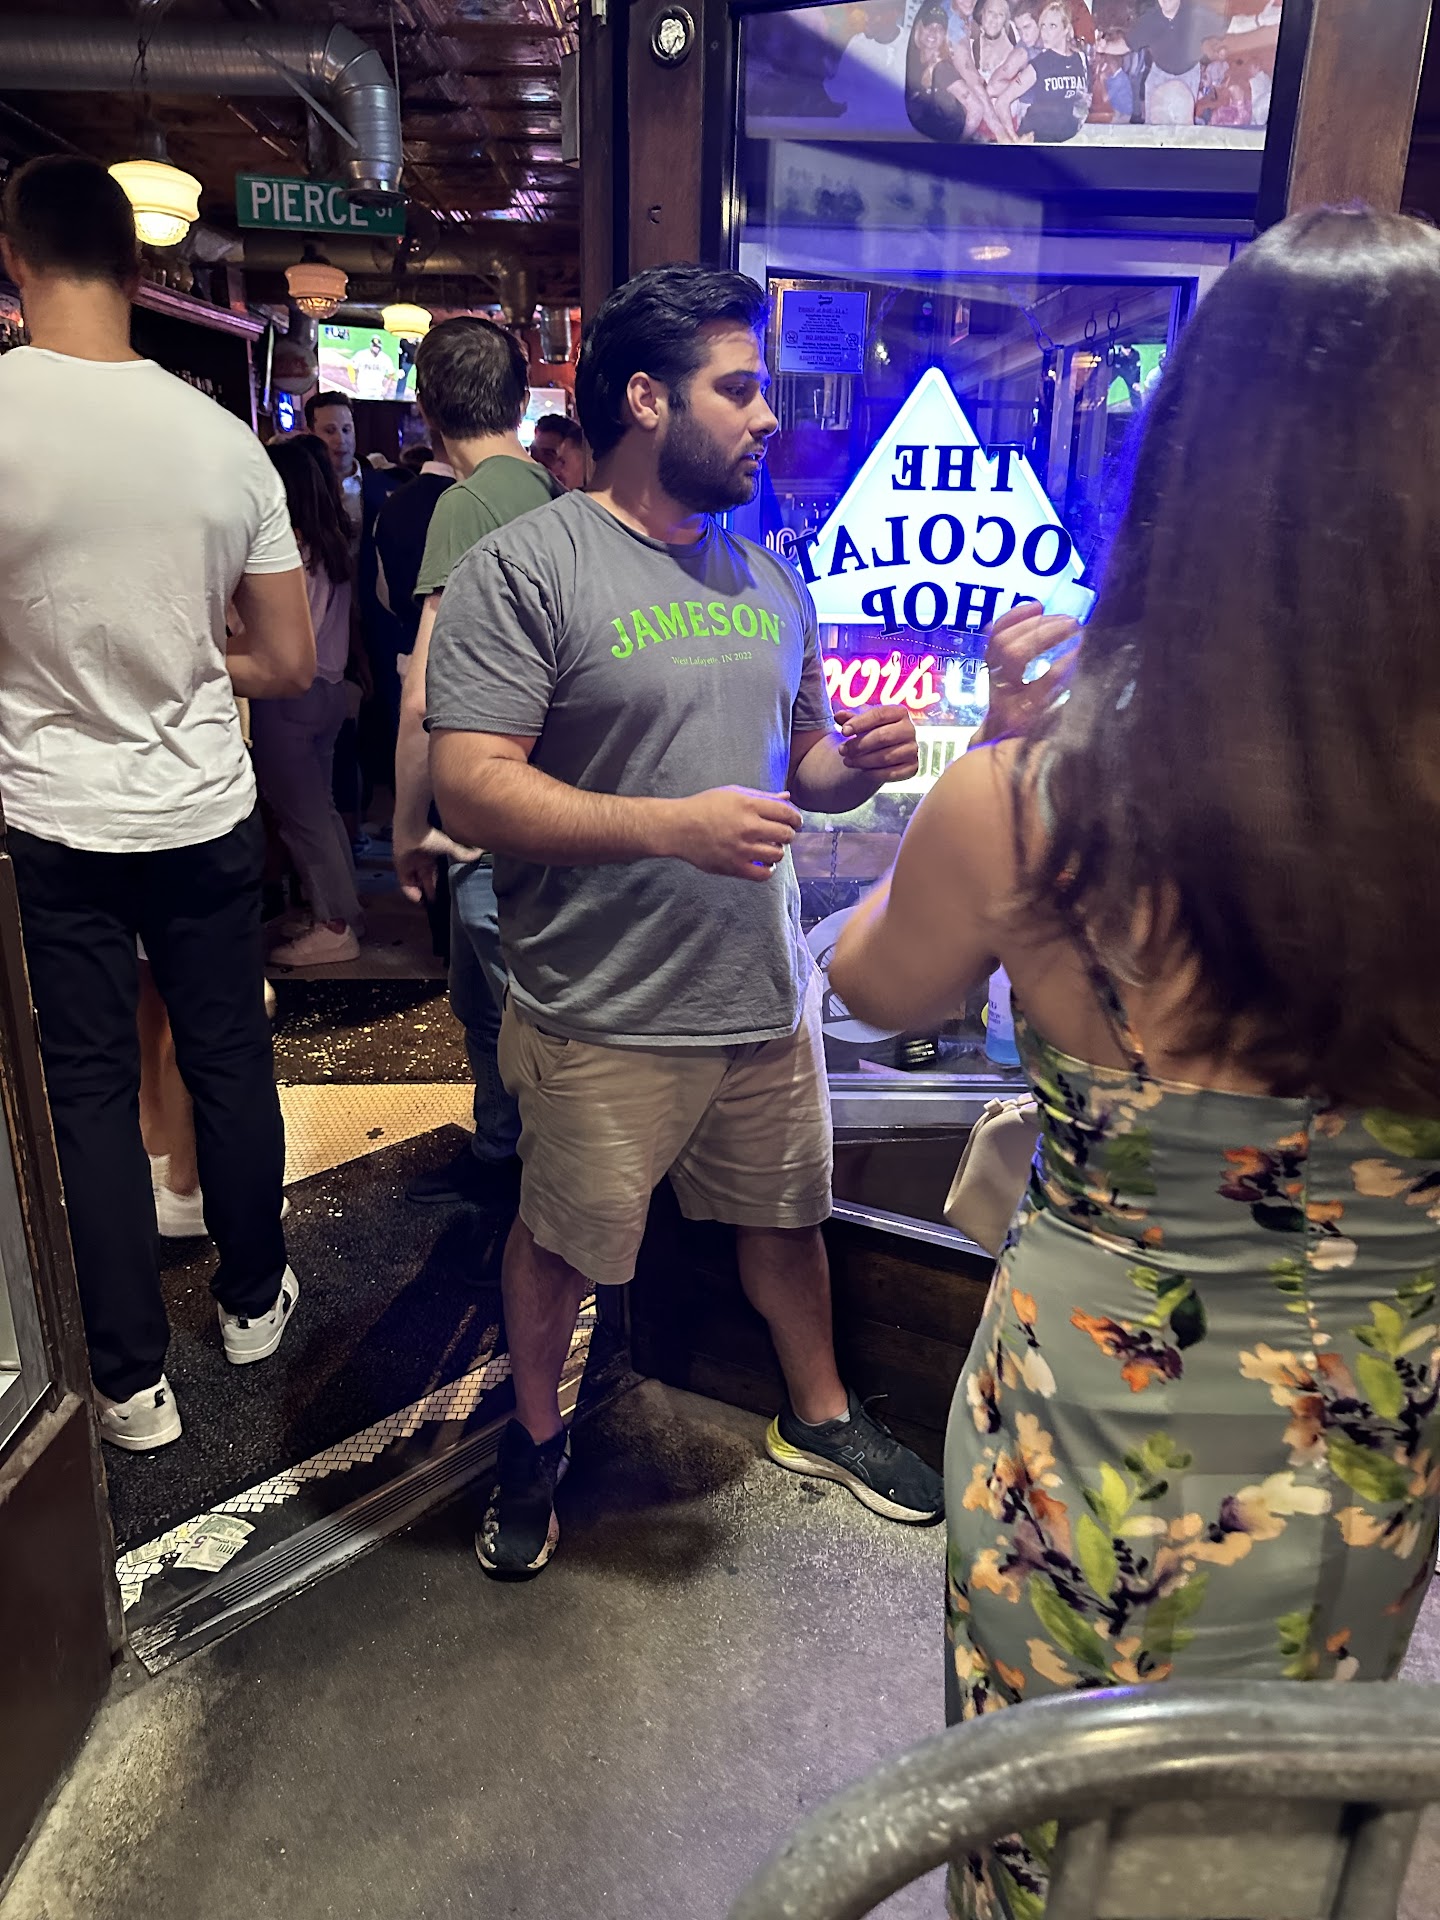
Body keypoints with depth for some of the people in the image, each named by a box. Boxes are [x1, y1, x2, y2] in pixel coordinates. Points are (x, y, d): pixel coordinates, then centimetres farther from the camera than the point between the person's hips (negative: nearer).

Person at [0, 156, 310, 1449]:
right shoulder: (224, 440, -5)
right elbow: (288, 666, 0)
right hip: (206, 817, 2)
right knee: (230, 1062, 16)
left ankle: (133, 1381, 22)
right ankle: (254, 1300, 35)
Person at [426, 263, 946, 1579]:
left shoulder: (770, 578, 11)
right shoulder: (526, 568, -11)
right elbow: (469, 788, -18)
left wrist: (855, 761, -5)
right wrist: (670, 825, -26)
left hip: (768, 994, 6)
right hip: (605, 1018, -5)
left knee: (788, 1213, 21)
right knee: (560, 1242, 15)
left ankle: (820, 1416, 47)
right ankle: (535, 1440, 43)